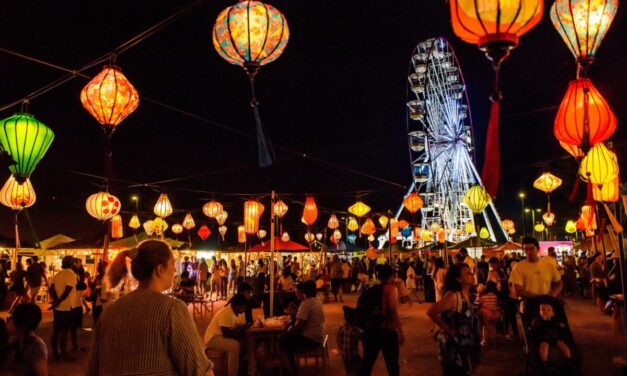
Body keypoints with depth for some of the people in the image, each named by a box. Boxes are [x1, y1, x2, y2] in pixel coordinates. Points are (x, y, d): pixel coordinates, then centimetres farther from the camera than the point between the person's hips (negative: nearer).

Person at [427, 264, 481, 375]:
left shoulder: (467, 295, 4)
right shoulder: (453, 296, -24)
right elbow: (431, 312, -30)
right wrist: (448, 330, -21)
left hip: (465, 347, 9)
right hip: (454, 347, -9)